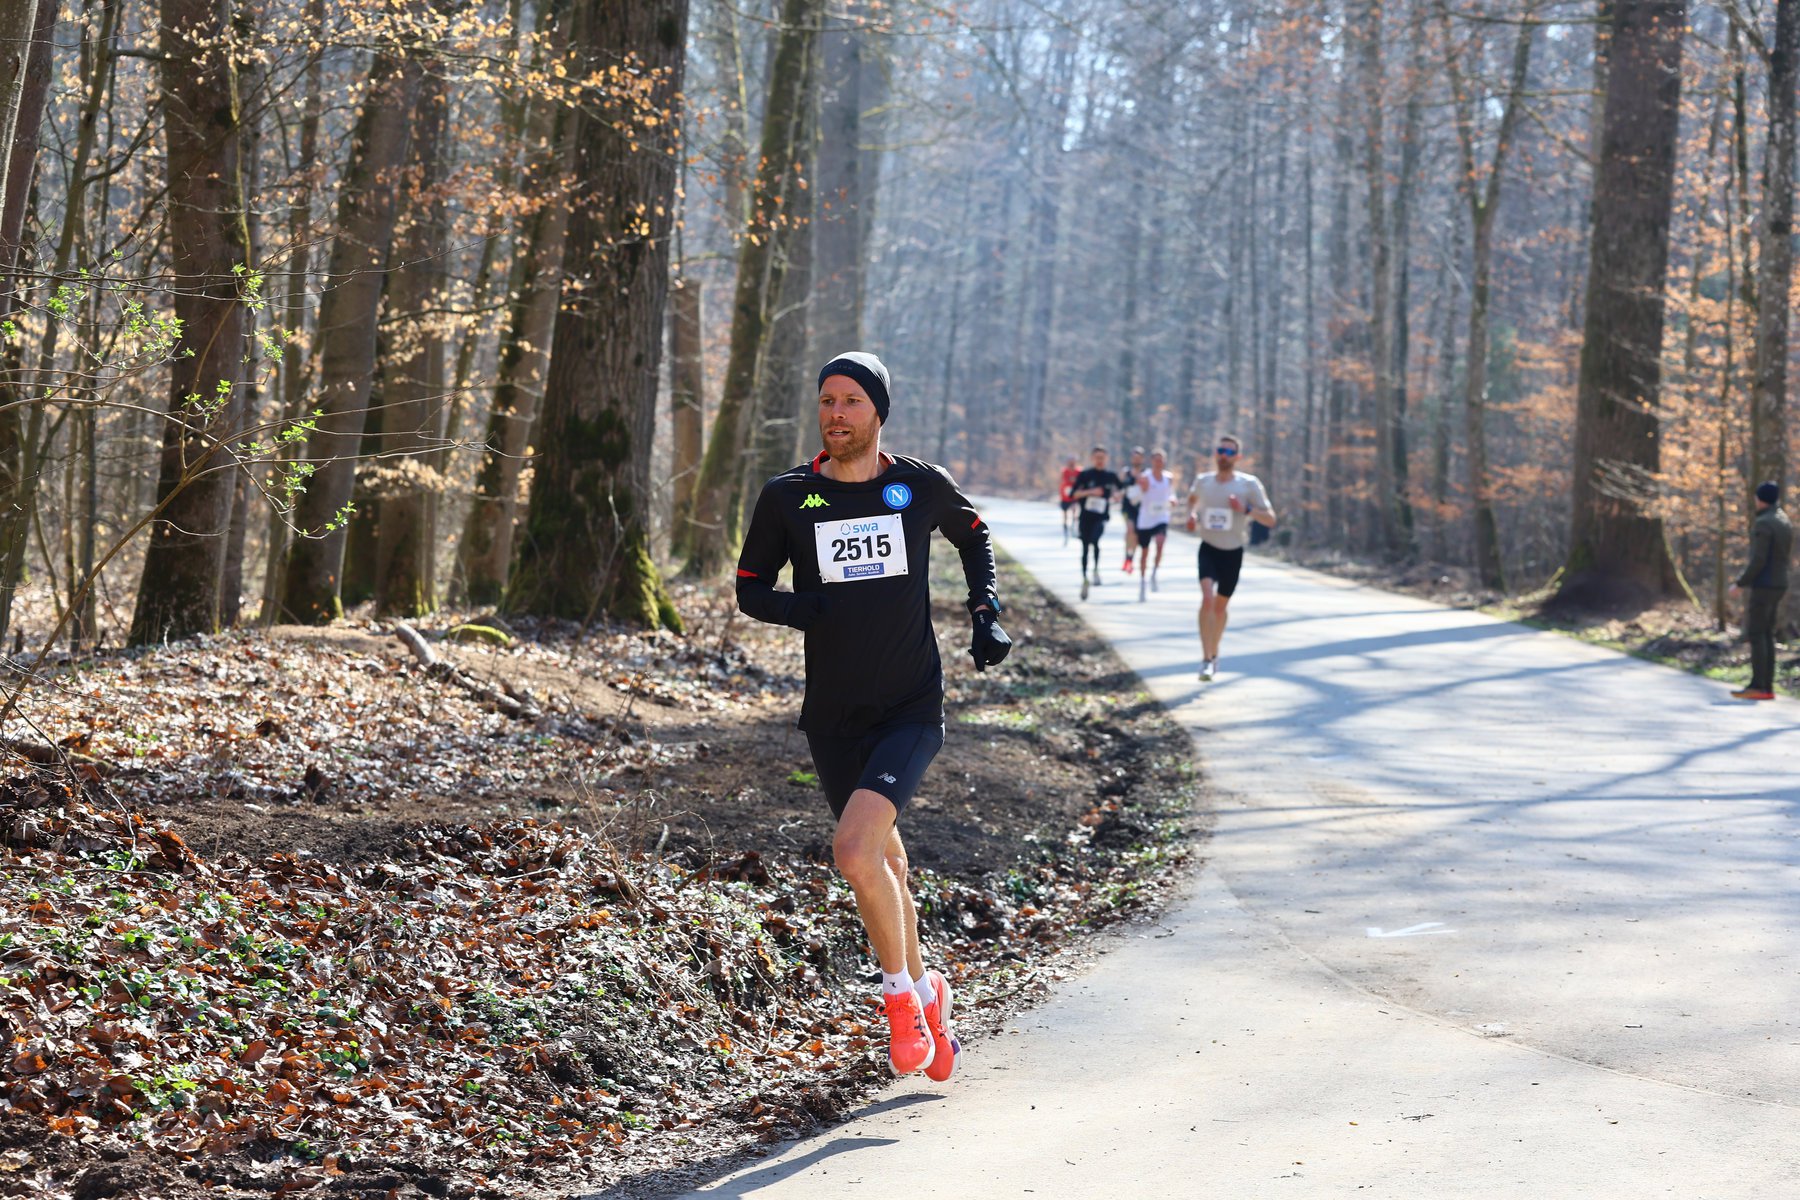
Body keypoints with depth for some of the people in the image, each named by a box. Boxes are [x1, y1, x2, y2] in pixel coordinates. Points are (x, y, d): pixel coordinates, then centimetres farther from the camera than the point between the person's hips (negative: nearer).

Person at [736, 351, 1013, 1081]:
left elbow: (974, 535, 20)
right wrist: (800, 609, -14)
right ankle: (925, 992, 38)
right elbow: (750, 589, 6)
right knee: (883, 865, 14)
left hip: (911, 711, -3)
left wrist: (986, 615, 8)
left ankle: (900, 993, -1)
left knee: (855, 853, -22)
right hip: (833, 719, 3)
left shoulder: (922, 488, -1)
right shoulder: (787, 497, -2)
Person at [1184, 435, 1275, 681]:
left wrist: (1246, 509, -23)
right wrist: (1192, 514, 4)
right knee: (1207, 598, -22)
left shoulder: (1249, 484, -7)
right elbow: (1192, 497, 25)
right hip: (1208, 549, 0)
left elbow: (1270, 519, -7)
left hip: (1233, 552, 0)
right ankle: (1206, 660, -24)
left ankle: (1213, 654, 37)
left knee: (1220, 605, 13)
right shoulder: (1203, 481, 0)